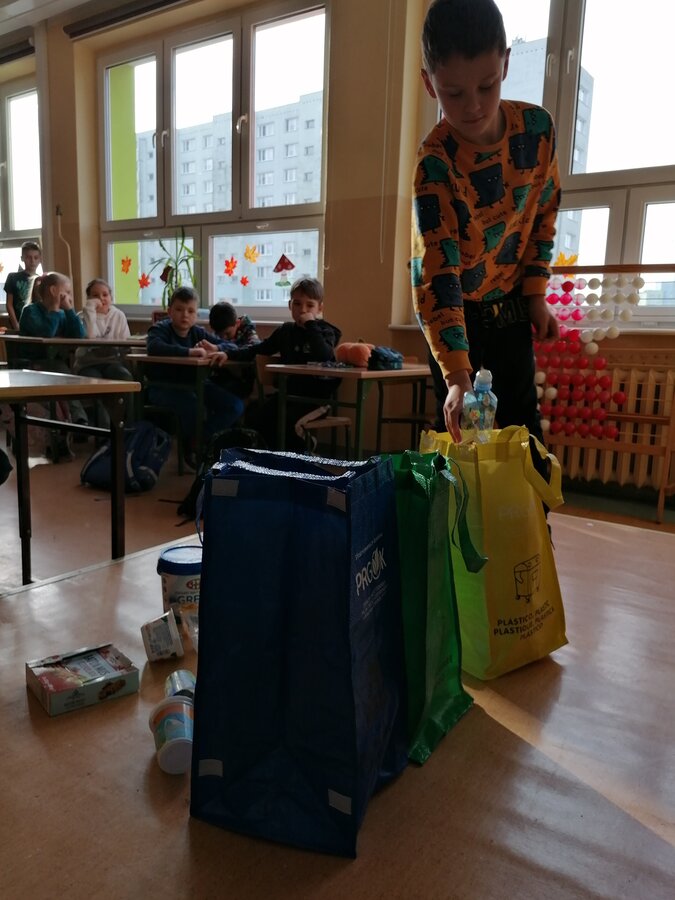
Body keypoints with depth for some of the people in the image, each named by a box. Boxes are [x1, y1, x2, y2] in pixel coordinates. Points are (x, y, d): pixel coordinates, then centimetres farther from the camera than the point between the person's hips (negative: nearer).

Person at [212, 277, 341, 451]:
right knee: (257, 418, -14)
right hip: (289, 390, 5)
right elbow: (258, 349, 15)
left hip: (315, 396, -5)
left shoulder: (325, 331, -1)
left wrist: (311, 325, -20)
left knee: (286, 420, -28)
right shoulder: (286, 330, 13)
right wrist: (229, 354, 1)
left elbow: (324, 357, -23)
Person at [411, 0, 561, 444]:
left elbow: (544, 212, 4)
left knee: (522, 416, 12)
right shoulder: (436, 163, -27)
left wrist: (536, 291, 0)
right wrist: (456, 374, -42)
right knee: (463, 426, -1)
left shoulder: (538, 126, -13)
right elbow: (436, 275, -34)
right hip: (458, 308, -4)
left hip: (511, 302, 4)